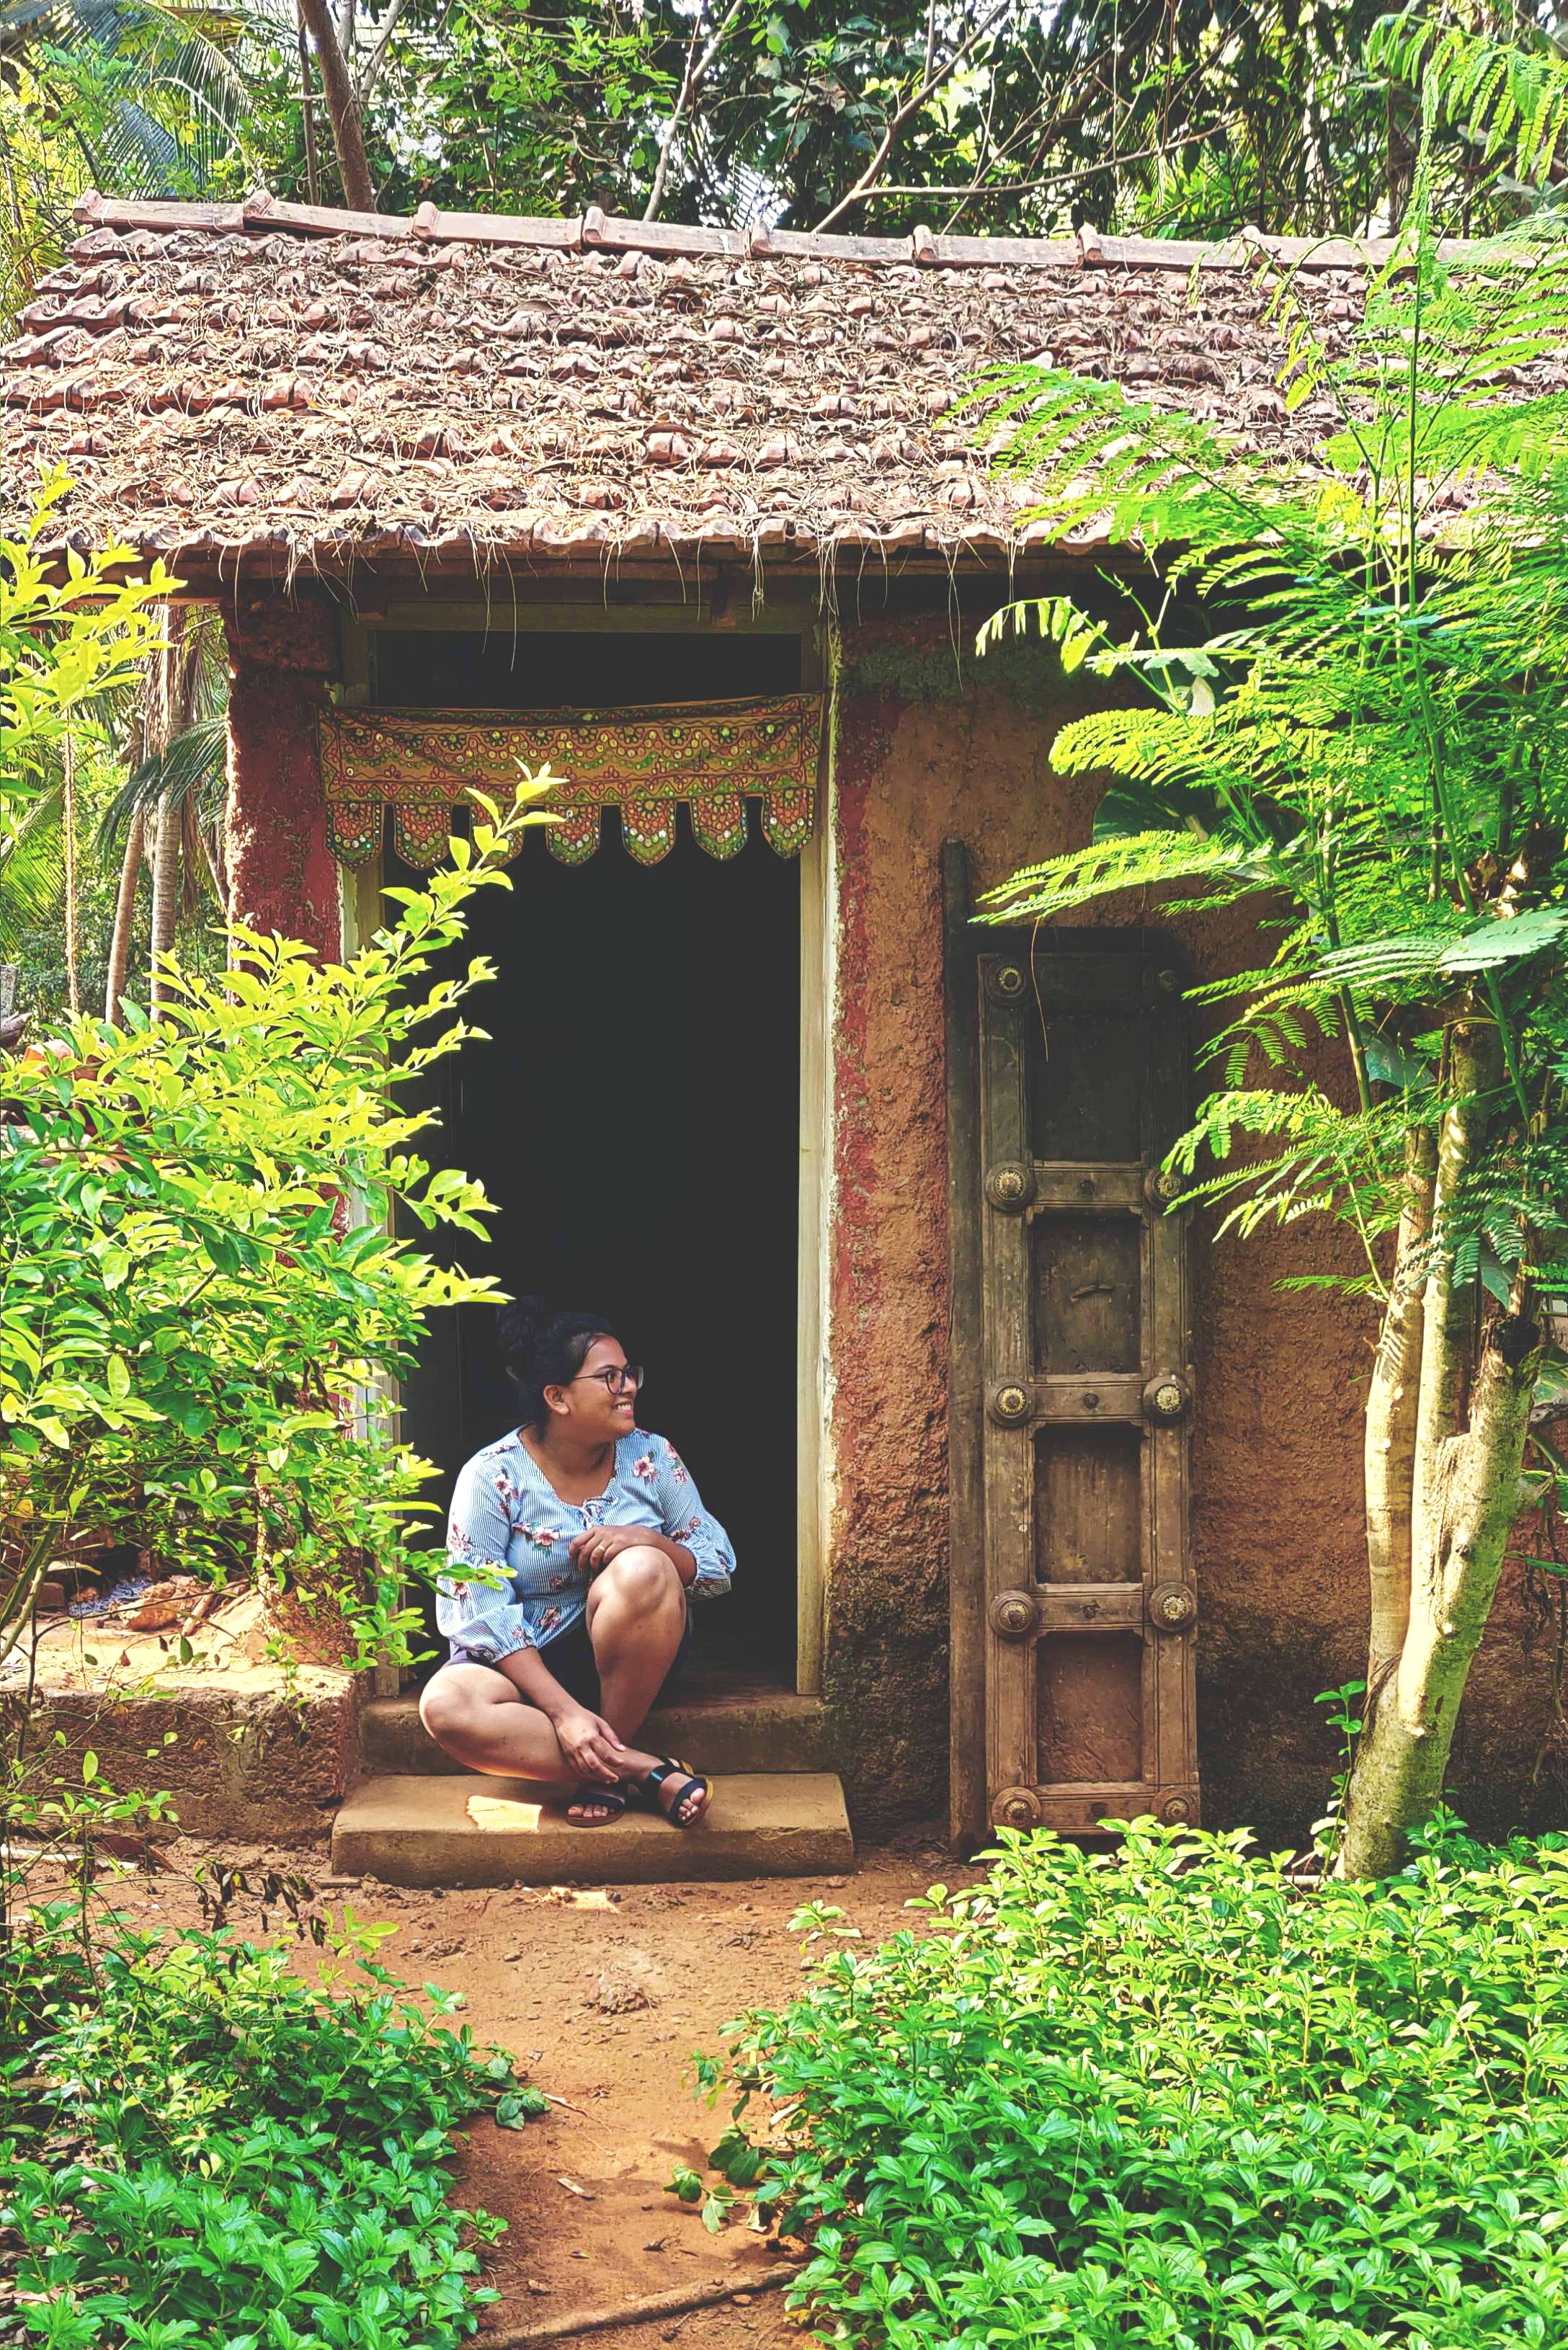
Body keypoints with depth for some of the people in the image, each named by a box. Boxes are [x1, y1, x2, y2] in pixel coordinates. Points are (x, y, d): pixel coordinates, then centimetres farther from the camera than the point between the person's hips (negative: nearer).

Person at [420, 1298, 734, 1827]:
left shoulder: (651, 1457, -3)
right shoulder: (493, 1477, -11)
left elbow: (720, 1568, -2)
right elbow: (479, 1613, -16)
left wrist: (647, 1541, -24)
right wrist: (562, 1709, -27)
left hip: (634, 1658, 1)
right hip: (525, 1661, -1)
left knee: (641, 1570, -31)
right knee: (445, 1705, -33)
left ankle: (606, 1772, -20)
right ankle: (646, 1771, -29)